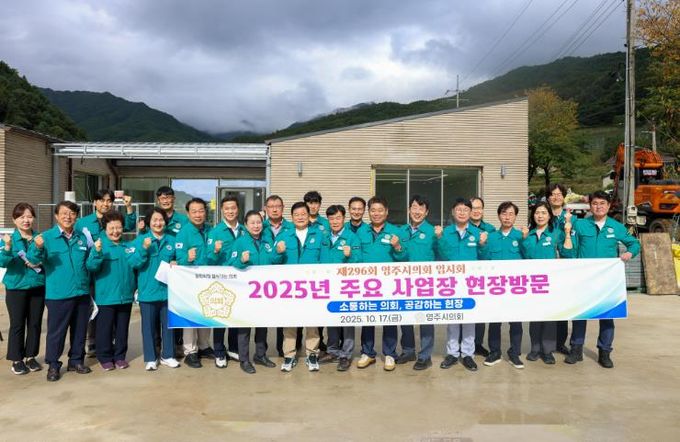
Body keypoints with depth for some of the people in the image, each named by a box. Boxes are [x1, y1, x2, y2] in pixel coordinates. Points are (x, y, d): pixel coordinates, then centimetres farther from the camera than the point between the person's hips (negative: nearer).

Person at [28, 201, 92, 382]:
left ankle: (76, 360, 28)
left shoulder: (82, 238, 8)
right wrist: (37, 248, -39)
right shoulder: (47, 237, -5)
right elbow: (33, 259, -21)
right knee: (56, 331, 2)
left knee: (80, 330, 14)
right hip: (58, 294, -4)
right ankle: (53, 365, 17)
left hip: (82, 292, 4)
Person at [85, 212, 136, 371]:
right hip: (106, 296, -4)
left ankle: (120, 356, 26)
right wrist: (96, 252, -32)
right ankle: (105, 358, 21)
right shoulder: (100, 245, -7)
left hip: (125, 296, 4)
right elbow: (91, 267, -18)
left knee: (122, 328, 14)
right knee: (105, 328, 7)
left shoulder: (128, 246, 6)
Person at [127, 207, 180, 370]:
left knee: (168, 324, 11)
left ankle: (167, 356, 25)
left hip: (168, 290, 2)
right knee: (149, 326, 7)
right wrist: (144, 248, -23)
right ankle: (150, 359, 19)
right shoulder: (140, 240, -1)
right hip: (148, 291, -2)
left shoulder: (172, 240, 6)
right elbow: (131, 262, -11)